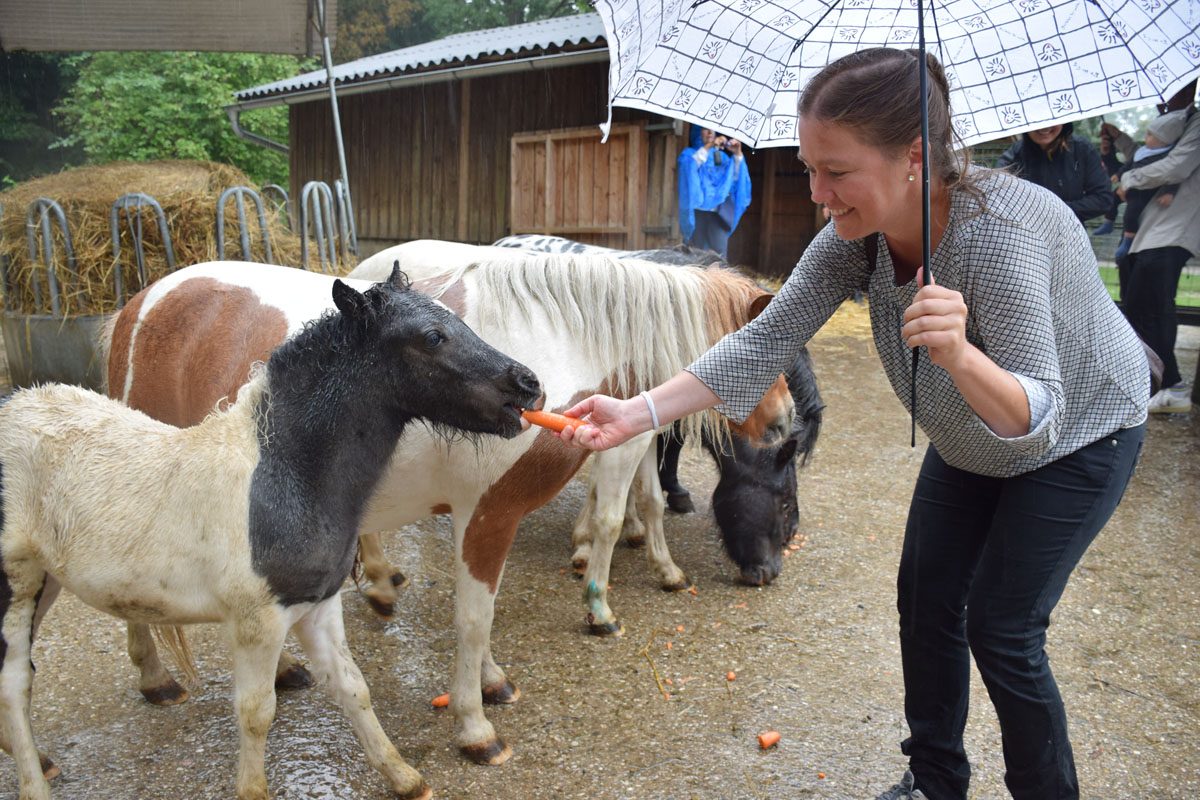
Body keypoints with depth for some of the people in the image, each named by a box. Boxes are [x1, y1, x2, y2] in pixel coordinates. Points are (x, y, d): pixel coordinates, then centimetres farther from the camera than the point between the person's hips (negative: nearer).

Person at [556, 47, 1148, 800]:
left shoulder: (1000, 233, -40)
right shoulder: (856, 234, -21)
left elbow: (1037, 418, -39)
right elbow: (766, 341, -21)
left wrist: (958, 353, -60)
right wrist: (638, 413, -29)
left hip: (1076, 439, -6)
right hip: (969, 443, 6)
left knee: (1001, 627, -4)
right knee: (926, 601, 9)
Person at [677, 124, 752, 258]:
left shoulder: (721, 155, 16)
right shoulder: (690, 153, 8)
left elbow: (736, 177, 5)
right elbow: (690, 166, -16)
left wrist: (737, 154, -9)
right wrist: (708, 146, -27)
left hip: (718, 213, 2)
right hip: (697, 213, -2)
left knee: (719, 255, -7)